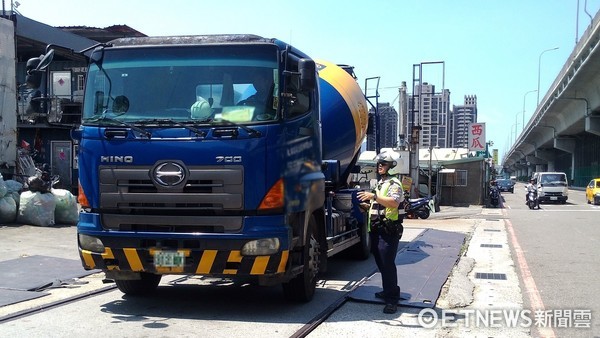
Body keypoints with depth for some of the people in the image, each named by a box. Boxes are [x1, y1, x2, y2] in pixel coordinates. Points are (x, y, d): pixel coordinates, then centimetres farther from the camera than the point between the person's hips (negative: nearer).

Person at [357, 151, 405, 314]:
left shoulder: (394, 184, -11)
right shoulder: (380, 183, 20)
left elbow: (394, 203, -30)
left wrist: (374, 196, -36)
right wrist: (369, 206, 18)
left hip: (389, 231, -10)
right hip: (377, 229, 10)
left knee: (387, 264, -12)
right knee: (381, 262, 17)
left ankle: (392, 300, -9)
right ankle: (390, 290, 32)